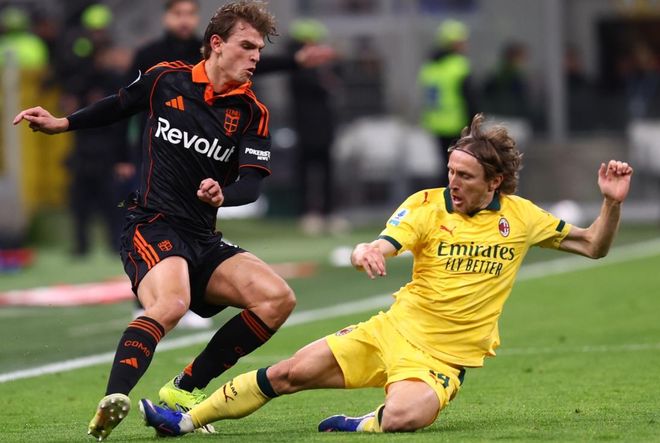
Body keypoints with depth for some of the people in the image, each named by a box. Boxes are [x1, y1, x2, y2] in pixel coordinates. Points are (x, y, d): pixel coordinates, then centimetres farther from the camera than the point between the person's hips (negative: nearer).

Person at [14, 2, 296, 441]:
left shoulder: (252, 112, 4)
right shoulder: (166, 79, 2)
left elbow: (252, 182, -7)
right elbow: (119, 105, 23)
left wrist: (223, 194, -29)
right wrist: (62, 123, 21)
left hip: (204, 240, 5)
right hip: (152, 227, -5)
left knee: (278, 298, -15)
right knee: (171, 303, -36)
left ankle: (184, 390, -8)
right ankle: (112, 404, -49)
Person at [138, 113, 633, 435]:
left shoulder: (521, 216, -1)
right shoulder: (428, 204, -4)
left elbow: (593, 247, 9)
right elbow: (380, 247, -18)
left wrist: (612, 203, -9)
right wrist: (365, 252, -43)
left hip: (445, 358, -2)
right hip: (393, 330, 2)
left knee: (401, 418, -36)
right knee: (290, 373, -4)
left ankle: (357, 427, -3)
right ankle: (187, 420, 11)